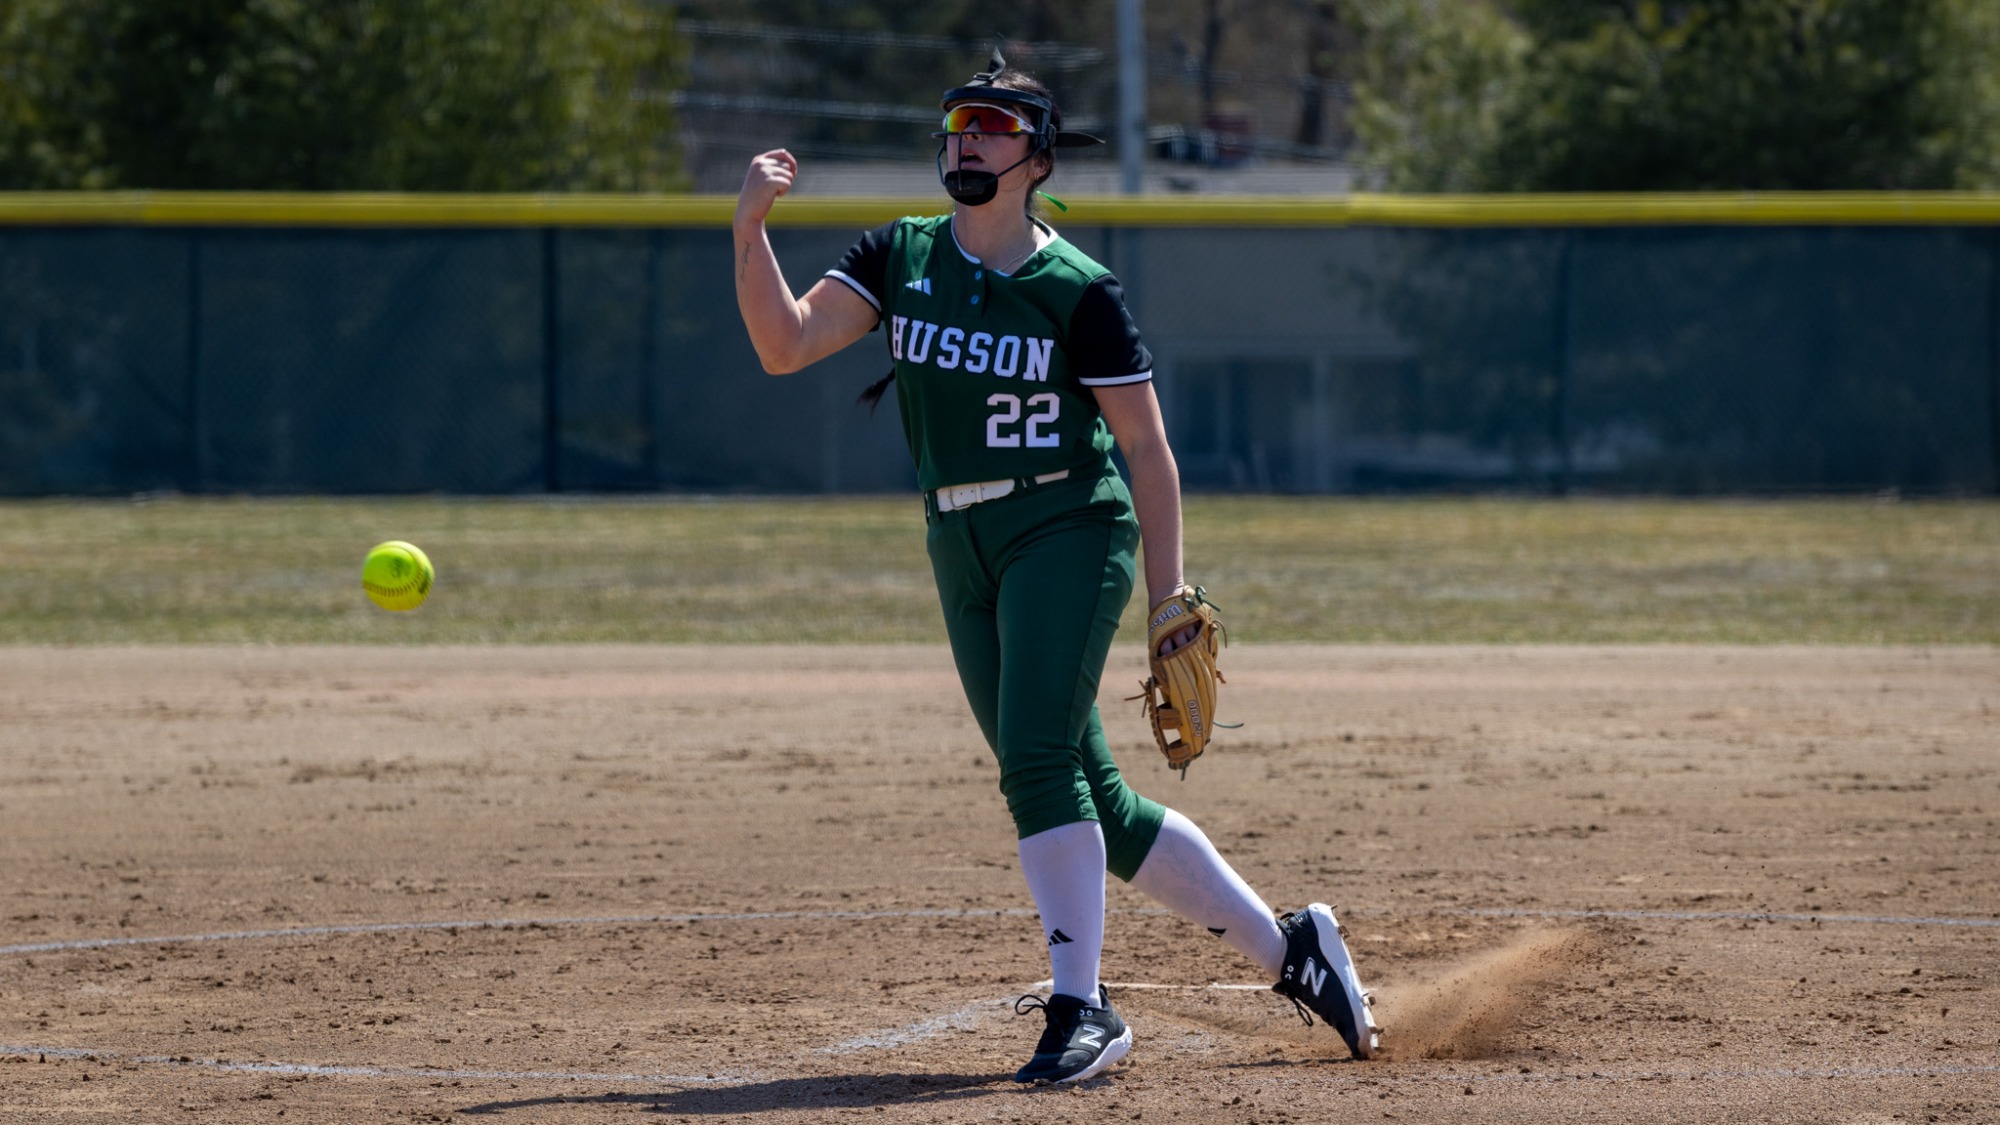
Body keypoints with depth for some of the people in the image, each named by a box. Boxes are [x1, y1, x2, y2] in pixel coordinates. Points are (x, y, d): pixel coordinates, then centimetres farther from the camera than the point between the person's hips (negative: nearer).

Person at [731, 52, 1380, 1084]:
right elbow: (785, 343, -5)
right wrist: (749, 227, -19)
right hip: (962, 553, 6)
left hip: (1068, 529, -5)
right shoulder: (900, 257, 6)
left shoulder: (1079, 290, -8)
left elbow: (1147, 448, -5)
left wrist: (1170, 601, -9)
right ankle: (1288, 950, 18)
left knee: (1036, 760, -22)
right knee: (1100, 812, 6)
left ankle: (1083, 1010, -17)